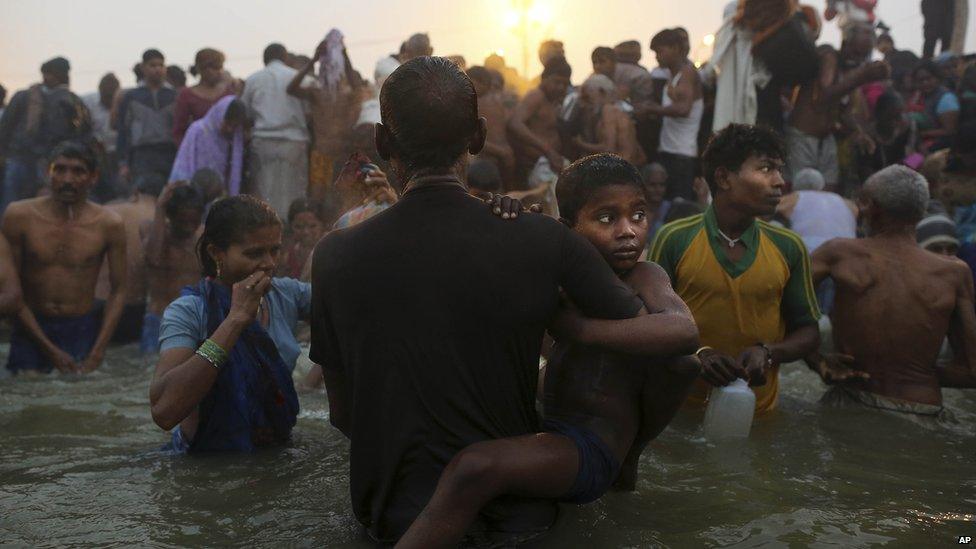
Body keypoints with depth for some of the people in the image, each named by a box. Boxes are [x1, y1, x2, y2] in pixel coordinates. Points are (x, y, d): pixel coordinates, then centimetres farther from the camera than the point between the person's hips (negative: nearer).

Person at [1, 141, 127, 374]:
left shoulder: (109, 224, -6)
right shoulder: (20, 216, -6)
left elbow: (118, 290, -2)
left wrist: (97, 354, -10)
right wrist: (48, 348, -12)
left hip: (83, 330, 0)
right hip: (30, 329, 0)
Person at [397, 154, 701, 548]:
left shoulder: (642, 277, -9)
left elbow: (685, 331, -29)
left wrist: (577, 327, -31)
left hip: (591, 451, -7)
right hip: (541, 426, 7)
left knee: (474, 466, -31)